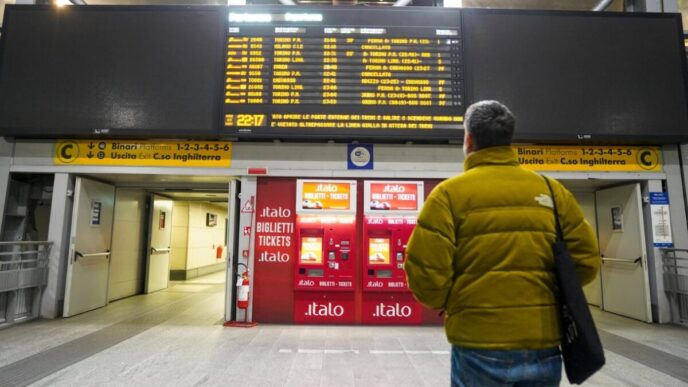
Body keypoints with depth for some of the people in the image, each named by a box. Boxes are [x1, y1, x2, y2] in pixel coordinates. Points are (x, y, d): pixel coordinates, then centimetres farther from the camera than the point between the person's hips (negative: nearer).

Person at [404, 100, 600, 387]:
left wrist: (446, 303, 6)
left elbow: (425, 271, -14)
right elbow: (586, 260, 4)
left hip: (480, 346, -3)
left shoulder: (449, 193, -11)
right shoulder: (551, 190, 1)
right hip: (543, 343, 4)